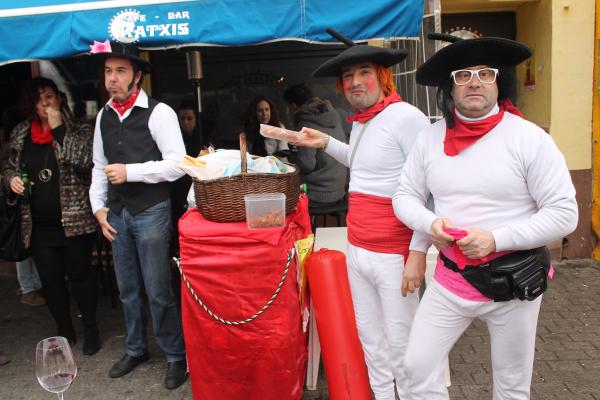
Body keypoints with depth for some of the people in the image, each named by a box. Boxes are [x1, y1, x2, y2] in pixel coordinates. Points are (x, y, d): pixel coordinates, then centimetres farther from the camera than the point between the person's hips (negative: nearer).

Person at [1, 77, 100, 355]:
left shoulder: (78, 130, -5)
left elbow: (82, 159, -22)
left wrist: (59, 128, -19)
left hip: (74, 220, -4)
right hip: (38, 225, 5)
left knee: (80, 275, 5)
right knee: (50, 280, 12)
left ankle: (90, 330, 23)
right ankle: (65, 331, 30)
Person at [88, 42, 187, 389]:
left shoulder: (158, 113, -10)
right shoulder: (104, 116, 9)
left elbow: (178, 164, -15)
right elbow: (99, 166, 15)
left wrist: (130, 172, -19)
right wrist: (99, 206, 6)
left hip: (151, 212, -6)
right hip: (117, 214, 6)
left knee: (158, 290, 0)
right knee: (128, 289, 17)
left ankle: (177, 357, 19)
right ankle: (136, 350, 37)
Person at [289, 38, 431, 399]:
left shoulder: (406, 117, -15)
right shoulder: (359, 122, 11)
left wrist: (418, 250, -21)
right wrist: (326, 143, 22)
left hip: (393, 254, -8)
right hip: (356, 250, 8)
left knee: (401, 343, 3)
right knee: (370, 338, 19)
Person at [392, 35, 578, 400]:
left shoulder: (528, 138, -12)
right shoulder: (431, 138, -1)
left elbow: (564, 214, -12)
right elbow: (405, 196, 6)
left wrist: (496, 238, -22)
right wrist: (430, 223, -15)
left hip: (513, 281, -2)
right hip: (451, 277, 3)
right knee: (418, 366, 5)